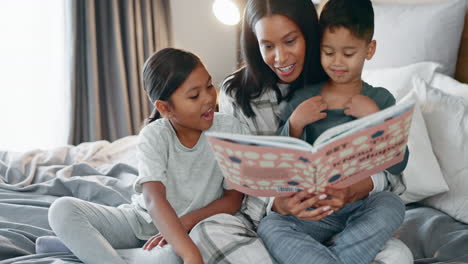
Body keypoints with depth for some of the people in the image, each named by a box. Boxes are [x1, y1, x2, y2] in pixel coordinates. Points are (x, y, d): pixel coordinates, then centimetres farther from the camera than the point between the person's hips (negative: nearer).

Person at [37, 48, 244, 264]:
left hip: (194, 226, -1)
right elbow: (154, 199, -34)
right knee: (62, 209, -22)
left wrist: (183, 224, -24)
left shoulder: (229, 128, -12)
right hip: (142, 220, 1)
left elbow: (233, 199, -7)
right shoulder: (152, 137, -17)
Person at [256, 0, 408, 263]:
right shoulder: (304, 100, 4)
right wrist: (295, 124, -10)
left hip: (363, 206, 0)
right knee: (269, 226, -26)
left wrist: (373, 116, -14)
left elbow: (398, 165, -4)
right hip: (315, 209, 0)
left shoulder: (380, 100, 3)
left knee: (392, 206, -32)